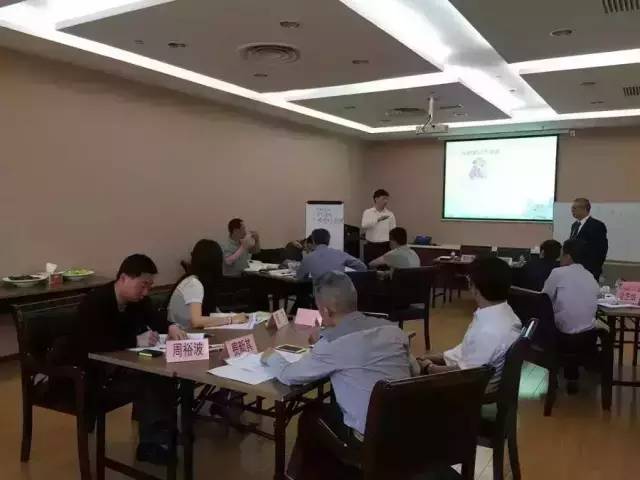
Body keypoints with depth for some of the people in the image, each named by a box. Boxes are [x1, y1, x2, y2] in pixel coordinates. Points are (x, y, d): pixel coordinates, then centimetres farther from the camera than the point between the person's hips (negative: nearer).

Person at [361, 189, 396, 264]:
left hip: (385, 246, 1)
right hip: (371, 246, 0)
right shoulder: (367, 212, 1)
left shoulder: (390, 214, 3)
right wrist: (378, 219, -29)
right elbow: (364, 225, -17)